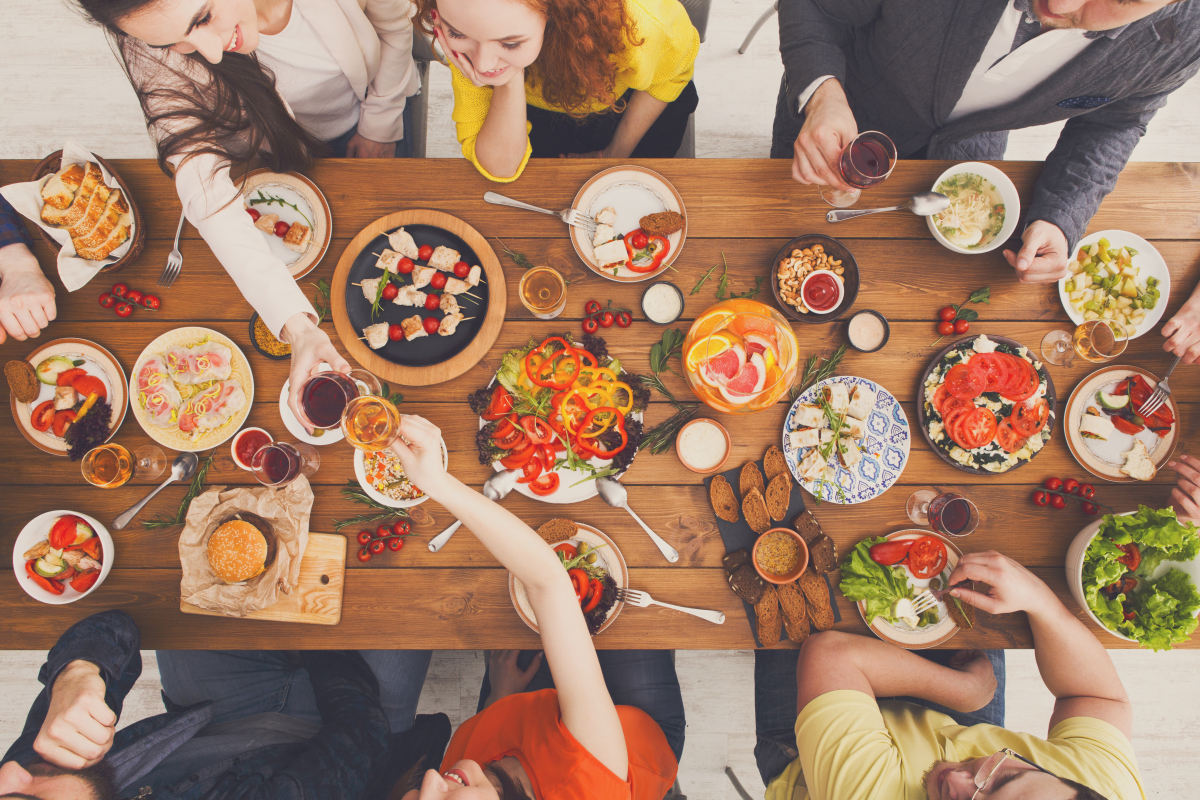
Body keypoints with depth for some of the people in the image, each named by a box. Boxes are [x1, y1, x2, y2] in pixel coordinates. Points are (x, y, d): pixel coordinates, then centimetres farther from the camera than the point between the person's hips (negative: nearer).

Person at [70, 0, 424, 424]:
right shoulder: (160, 59, -40)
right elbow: (207, 192, -47)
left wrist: (380, 126, -6)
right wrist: (297, 327, -60)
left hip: (371, 103, 1)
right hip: (285, 146, -1)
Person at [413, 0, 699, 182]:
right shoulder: (466, 29, -36)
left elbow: (672, 73, -15)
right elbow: (498, 168, -30)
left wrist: (616, 155, -7)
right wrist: (509, 82, -47)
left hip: (635, 108, -1)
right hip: (540, 112, 1)